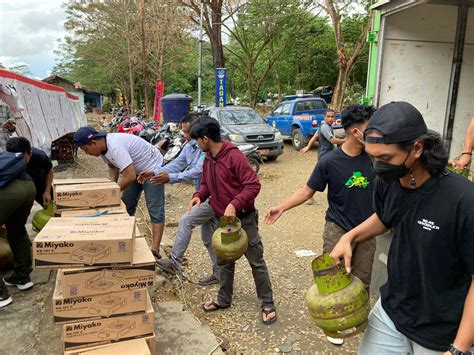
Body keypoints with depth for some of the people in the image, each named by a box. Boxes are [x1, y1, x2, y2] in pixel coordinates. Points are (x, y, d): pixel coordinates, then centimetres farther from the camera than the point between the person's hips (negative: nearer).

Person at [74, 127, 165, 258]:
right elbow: (113, 166, 12)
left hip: (152, 169, -10)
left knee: (155, 211, -10)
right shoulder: (103, 147, -5)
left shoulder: (115, 147, -34)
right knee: (126, 205, 14)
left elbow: (130, 176, -35)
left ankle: (155, 249, -11)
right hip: (136, 170, 10)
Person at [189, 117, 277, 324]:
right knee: (224, 262, 19)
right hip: (220, 219, 8)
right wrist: (199, 195, -5)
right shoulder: (208, 159, 4)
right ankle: (224, 299, 36)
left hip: (244, 219, -7)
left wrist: (234, 205, -32)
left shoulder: (234, 156, -21)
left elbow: (253, 185, -24)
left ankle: (267, 304, 18)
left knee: (256, 262, 5)